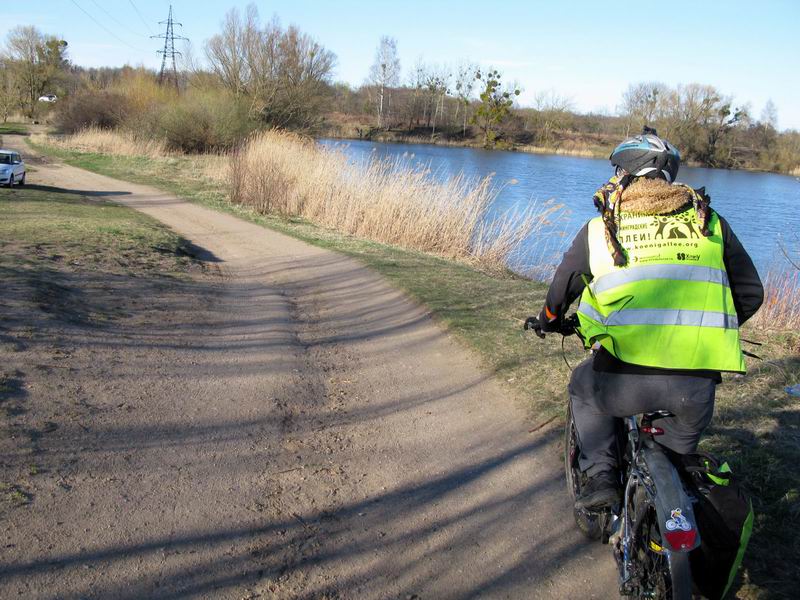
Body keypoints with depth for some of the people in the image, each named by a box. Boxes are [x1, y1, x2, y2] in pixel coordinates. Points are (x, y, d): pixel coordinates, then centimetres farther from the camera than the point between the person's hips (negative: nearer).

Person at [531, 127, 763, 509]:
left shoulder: (600, 229, 8)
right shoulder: (710, 222, 11)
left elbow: (561, 288, 22)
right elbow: (750, 294, 15)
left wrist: (549, 321, 44)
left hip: (625, 382, -2)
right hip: (695, 389, 2)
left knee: (583, 388, 31)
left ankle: (600, 475, 19)